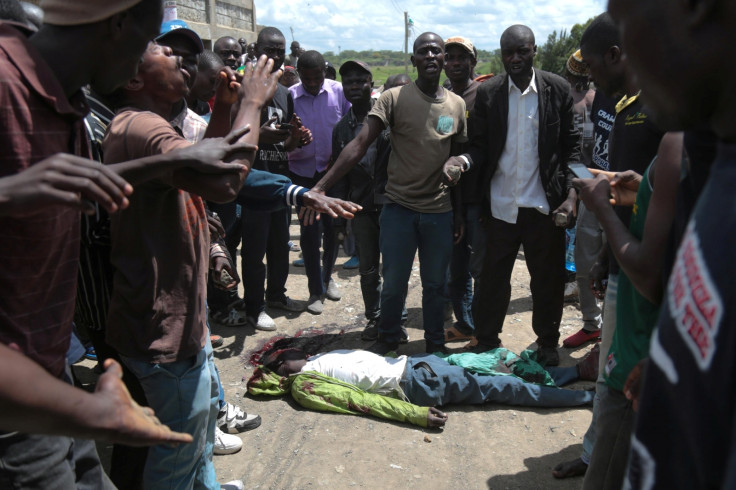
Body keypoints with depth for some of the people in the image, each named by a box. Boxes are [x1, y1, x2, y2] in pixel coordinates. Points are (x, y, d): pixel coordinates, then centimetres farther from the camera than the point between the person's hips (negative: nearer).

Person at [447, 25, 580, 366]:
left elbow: (571, 146, 2)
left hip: (545, 204, 0)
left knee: (548, 278, 11)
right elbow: (480, 146, 5)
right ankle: (486, 340, 26)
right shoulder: (487, 93, 2)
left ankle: (547, 343, 30)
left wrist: (572, 193, -9)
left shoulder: (557, 89, 1)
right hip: (501, 204, 1)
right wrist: (464, 160, -18)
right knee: (493, 276, 8)